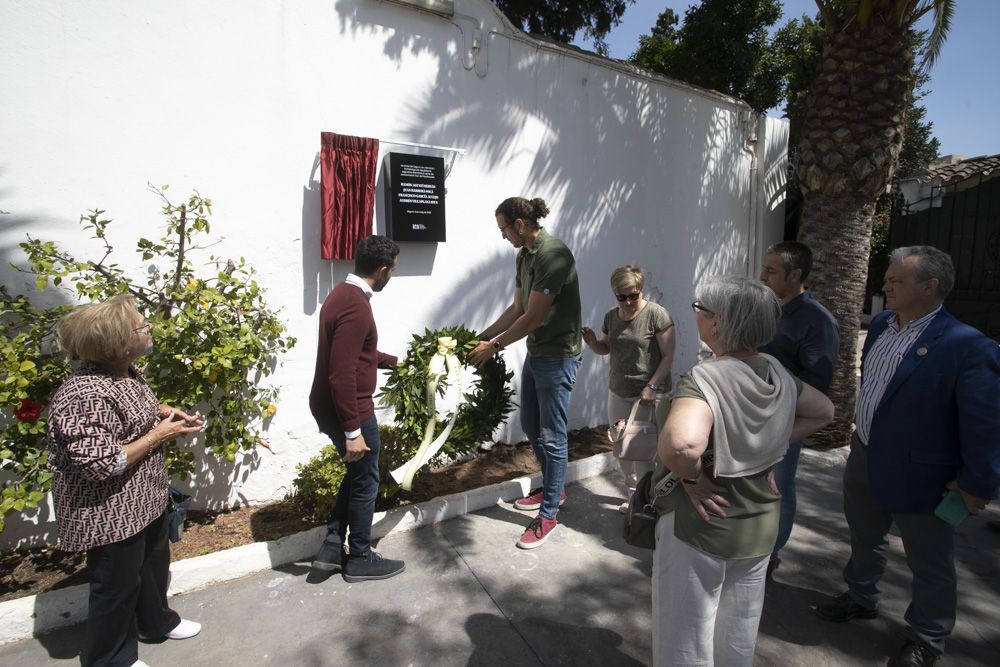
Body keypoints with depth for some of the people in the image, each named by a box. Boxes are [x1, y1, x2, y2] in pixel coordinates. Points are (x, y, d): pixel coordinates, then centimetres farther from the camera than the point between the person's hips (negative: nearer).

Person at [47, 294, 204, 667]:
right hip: (111, 515, -9)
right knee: (117, 585, 13)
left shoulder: (127, 372, -1)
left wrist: (163, 412, -2)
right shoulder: (85, 397, -30)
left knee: (154, 565, 27)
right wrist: (158, 435, -24)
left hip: (146, 501, 9)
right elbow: (100, 464, -31)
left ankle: (155, 620, 52)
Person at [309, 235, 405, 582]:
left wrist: (394, 361, 29)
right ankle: (360, 559, 26)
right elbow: (342, 374, -28)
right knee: (365, 482, 8)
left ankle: (332, 548, 30)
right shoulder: (356, 306, -25)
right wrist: (353, 431, -24)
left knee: (356, 474, 23)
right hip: (349, 411, -10)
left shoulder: (343, 293, 8)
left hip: (330, 407, 10)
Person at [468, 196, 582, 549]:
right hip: (535, 354, 10)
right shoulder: (524, 254, 7)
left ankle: (548, 514, 17)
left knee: (551, 436, 1)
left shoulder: (553, 255, -22)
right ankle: (552, 489, 40)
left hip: (557, 357, -10)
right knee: (531, 426, 20)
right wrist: (483, 336, 6)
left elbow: (533, 318, -22)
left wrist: (494, 347, -13)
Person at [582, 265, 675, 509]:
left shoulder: (656, 314, -12)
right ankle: (633, 492, 31)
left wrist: (651, 386, -18)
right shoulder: (611, 316, 6)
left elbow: (668, 356, -11)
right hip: (618, 392, 6)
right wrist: (592, 342, -2)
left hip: (649, 394, -6)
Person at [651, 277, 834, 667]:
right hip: (760, 523, 7)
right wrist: (772, 445, 7)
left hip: (699, 524, -7)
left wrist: (691, 478, -25)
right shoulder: (777, 376, -4)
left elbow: (681, 445, -45)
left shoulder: (705, 379, -27)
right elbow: (824, 411, 14)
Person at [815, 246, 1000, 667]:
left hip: (918, 474, -7)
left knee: (929, 564, 15)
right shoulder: (881, 324, 1)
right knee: (864, 539, 26)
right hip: (864, 459, 7)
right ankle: (861, 598, 49)